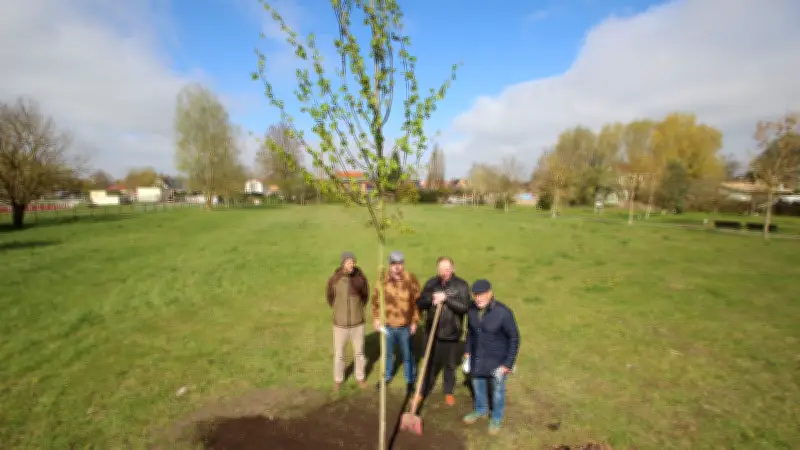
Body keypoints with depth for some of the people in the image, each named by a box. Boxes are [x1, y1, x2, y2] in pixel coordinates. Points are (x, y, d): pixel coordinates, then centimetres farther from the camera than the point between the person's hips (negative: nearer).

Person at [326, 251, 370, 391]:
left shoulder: (360, 278, -15)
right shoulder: (334, 280, -17)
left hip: (357, 324, 1)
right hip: (340, 324, 0)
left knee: (359, 352, 19)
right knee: (339, 354, 16)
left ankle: (360, 376, 43)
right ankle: (338, 379, 41)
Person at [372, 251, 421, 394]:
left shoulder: (411, 279, -11)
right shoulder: (383, 279, -8)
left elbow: (417, 301, -5)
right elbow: (376, 299, 1)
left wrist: (414, 321, -4)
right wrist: (376, 318, -1)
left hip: (405, 325, -2)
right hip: (387, 324, 2)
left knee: (407, 354, 13)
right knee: (388, 353, 21)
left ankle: (410, 380, 34)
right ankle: (387, 376, 43)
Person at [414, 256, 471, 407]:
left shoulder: (461, 285, -11)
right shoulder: (431, 283, -2)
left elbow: (464, 307, -20)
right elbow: (420, 304, -2)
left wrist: (446, 298, -28)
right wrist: (431, 299, -22)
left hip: (451, 332, -1)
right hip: (433, 331, 2)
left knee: (450, 364, 16)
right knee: (430, 362, 14)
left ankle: (449, 392, 37)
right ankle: (423, 391, 31)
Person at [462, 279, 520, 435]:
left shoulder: (503, 312, -28)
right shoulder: (472, 309, -12)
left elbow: (514, 338, -17)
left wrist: (508, 363, -15)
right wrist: (467, 351, 11)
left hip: (497, 359, -4)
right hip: (477, 357, 5)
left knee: (497, 389, 17)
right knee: (478, 384, 23)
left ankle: (496, 418, 42)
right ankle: (480, 410, 51)